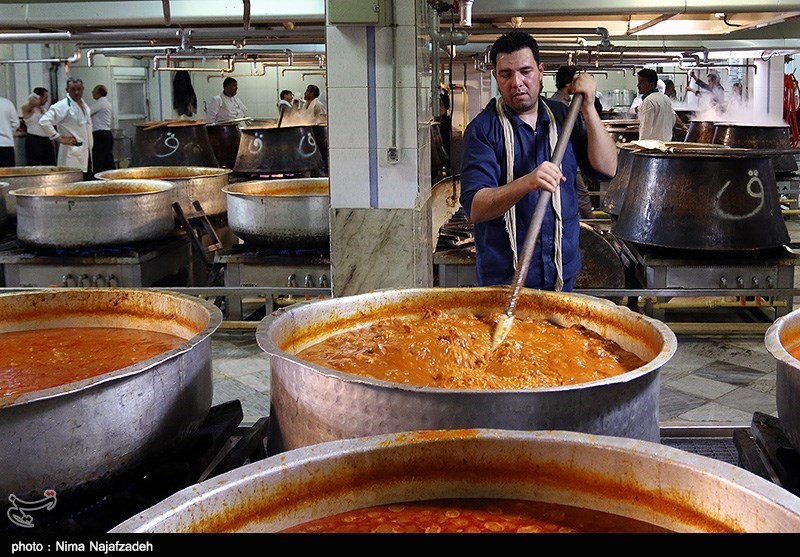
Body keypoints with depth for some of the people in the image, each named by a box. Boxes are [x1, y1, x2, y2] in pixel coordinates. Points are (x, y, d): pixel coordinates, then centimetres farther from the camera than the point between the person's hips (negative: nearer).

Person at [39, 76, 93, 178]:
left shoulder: (85, 106, 15)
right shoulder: (63, 106, -10)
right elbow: (44, 121, -19)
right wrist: (59, 138, -16)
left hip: (86, 154, 8)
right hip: (73, 156, -8)